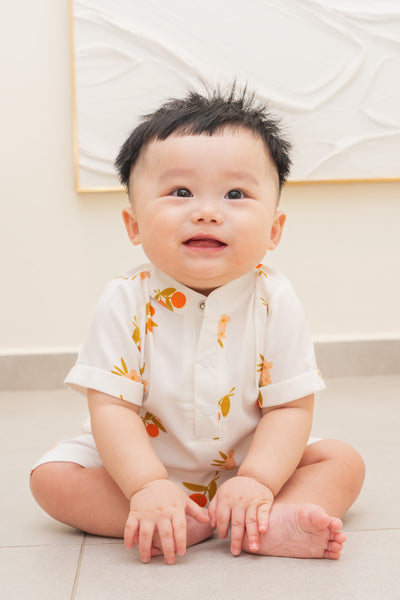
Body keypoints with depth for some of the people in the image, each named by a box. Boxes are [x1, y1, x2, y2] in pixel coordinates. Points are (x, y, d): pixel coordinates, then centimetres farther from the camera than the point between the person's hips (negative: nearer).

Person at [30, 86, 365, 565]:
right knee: (52, 475, -19)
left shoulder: (273, 301, -15)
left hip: (249, 463, 1)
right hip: (142, 464, 0)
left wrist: (257, 481, -29)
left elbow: (291, 407, -14)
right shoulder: (126, 303, -17)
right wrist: (147, 487, -33)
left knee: (343, 461, -15)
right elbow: (111, 406, -20)